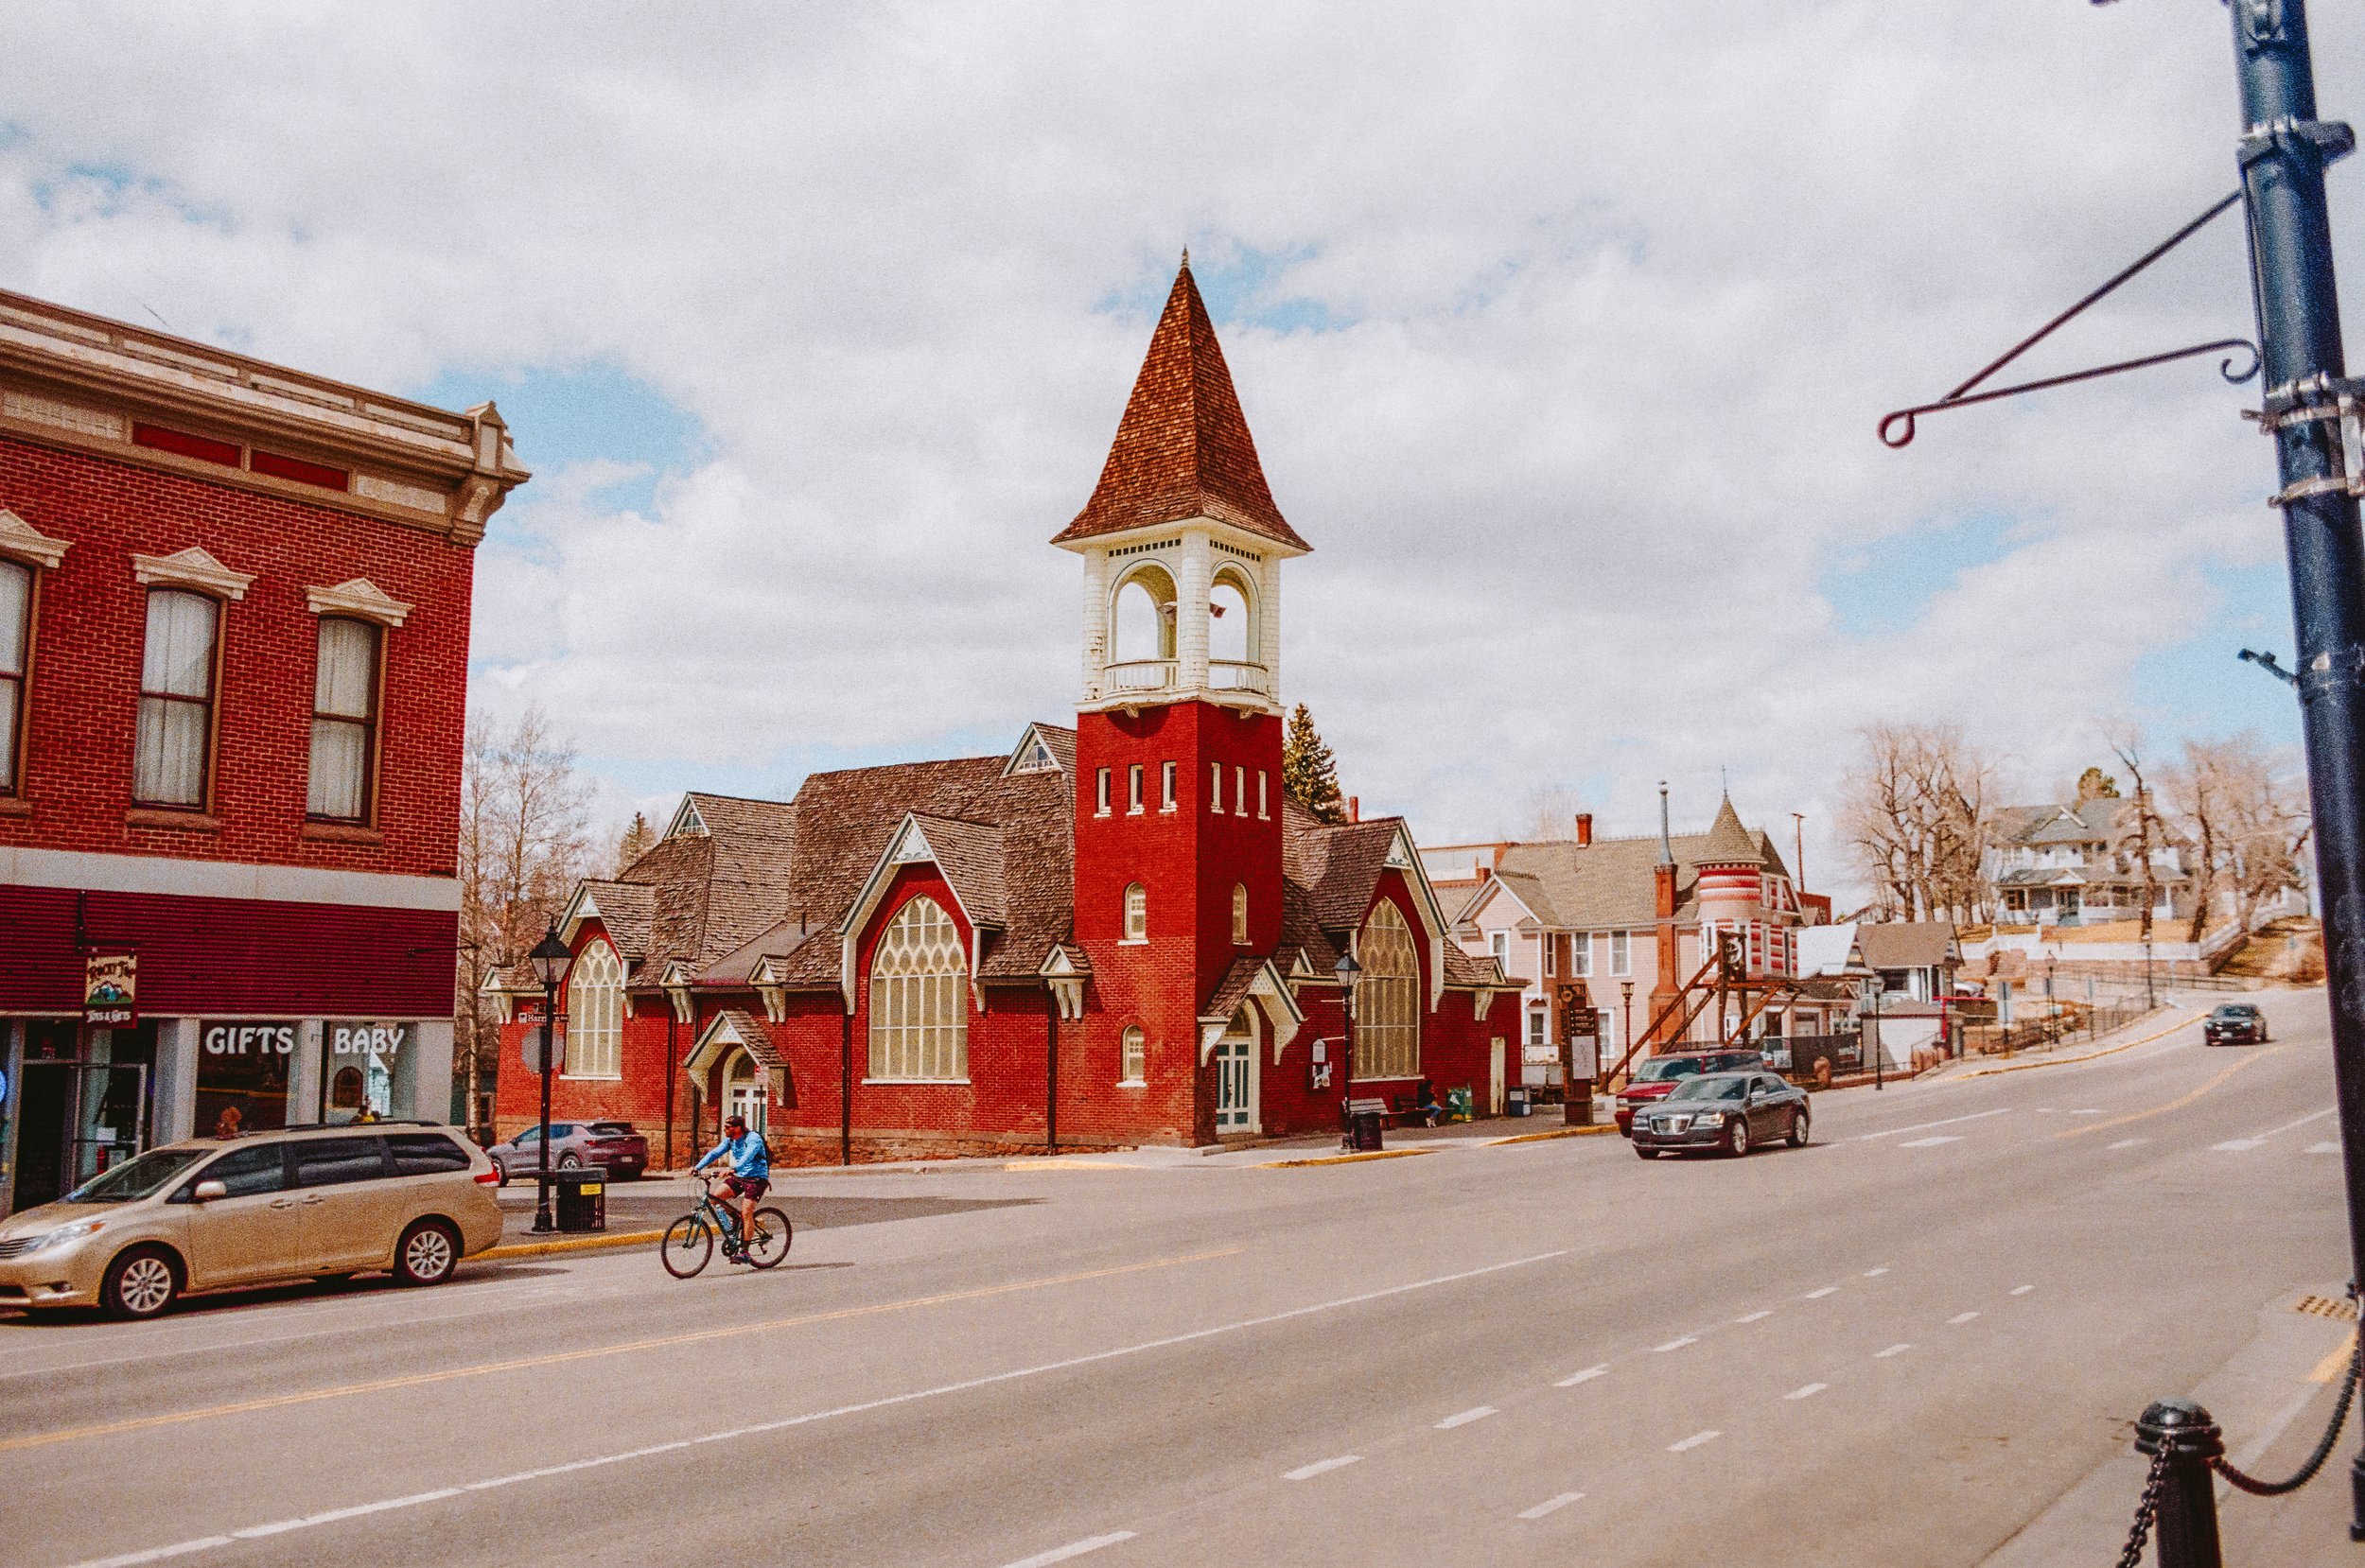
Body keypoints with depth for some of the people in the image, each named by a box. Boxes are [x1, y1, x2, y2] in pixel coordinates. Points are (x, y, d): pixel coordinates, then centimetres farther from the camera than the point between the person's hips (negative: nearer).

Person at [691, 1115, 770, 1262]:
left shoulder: (753, 1139, -20)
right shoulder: (730, 1140, 3)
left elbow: (747, 1157, -35)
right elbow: (715, 1153, -3)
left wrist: (732, 1170, -51)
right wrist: (697, 1167, -16)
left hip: (756, 1178, -7)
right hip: (739, 1177, 7)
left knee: (746, 1212, -19)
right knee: (716, 1196, -12)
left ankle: (744, 1251, -12)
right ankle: (737, 1221, 10)